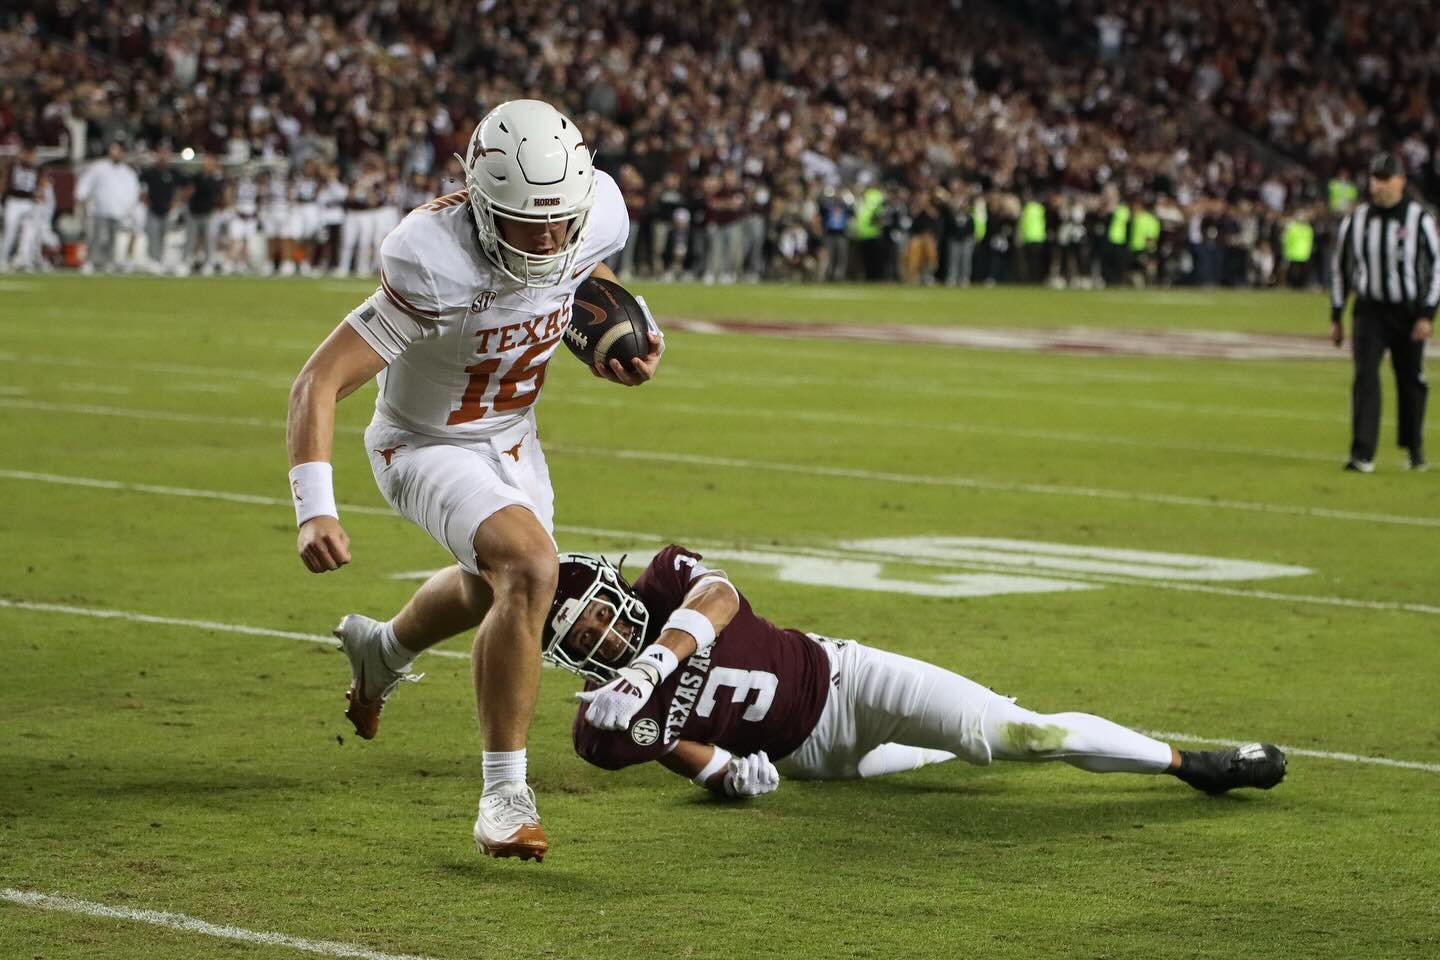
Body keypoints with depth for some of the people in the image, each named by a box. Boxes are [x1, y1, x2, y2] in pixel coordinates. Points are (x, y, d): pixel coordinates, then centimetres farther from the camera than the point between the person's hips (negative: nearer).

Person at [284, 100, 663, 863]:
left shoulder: (592, 218, -21)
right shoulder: (436, 269, -38)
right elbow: (318, 382, -37)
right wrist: (315, 510, -48)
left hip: (511, 441, 7)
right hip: (428, 448, -7)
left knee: (497, 591, 31)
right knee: (530, 569, -31)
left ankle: (382, 648, 65)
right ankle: (505, 795, -20)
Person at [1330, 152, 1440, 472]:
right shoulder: (1356, 220, 4)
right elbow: (1339, 267, 13)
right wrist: (1336, 318, 11)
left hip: (1410, 313, -1)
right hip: (1369, 311, 1)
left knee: (1411, 380, 7)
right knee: (1365, 377, -12)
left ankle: (1414, 447, 27)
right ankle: (1362, 454, -15)